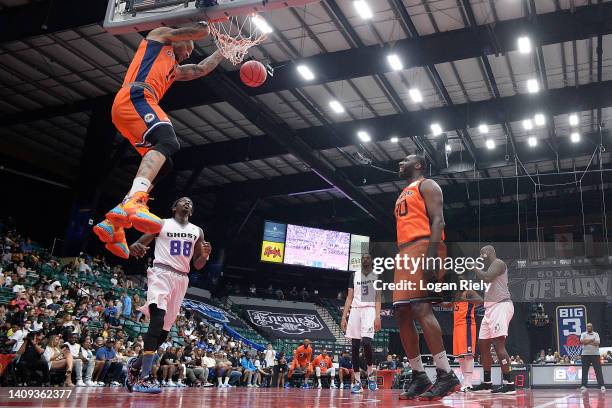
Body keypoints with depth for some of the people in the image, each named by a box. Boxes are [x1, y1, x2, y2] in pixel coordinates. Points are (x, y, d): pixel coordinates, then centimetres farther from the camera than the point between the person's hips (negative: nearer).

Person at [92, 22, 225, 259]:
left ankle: (113, 222, -6)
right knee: (168, 142, -30)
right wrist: (204, 24, 36)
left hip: (125, 108, 9)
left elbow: (200, 69, 43)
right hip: (135, 97, -9)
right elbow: (200, 32, 14)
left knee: (162, 165, 2)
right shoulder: (161, 35, 21)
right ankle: (133, 202, -52)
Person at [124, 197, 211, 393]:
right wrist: (134, 247, -21)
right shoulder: (161, 224, 7)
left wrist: (205, 255, -6)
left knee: (165, 329, 6)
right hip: (161, 273, -6)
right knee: (157, 319, -24)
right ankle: (143, 378, -27)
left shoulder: (197, 231, 17)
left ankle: (136, 364, 26)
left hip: (181, 279, 6)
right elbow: (139, 244, 4)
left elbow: (198, 265, 18)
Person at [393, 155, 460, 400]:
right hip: (404, 253, 9)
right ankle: (419, 376, 8)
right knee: (402, 314, 3)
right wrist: (399, 258, 21)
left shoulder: (426, 185, 4)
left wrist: (431, 254, -24)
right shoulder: (403, 195, 30)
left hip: (423, 248, -9)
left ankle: (446, 375, -20)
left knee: (420, 307, -21)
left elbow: (437, 219, -10)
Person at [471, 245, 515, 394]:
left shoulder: (498, 263, -4)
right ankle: (486, 383, 16)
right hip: (491, 308, 10)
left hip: (501, 305, -10)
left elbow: (487, 278, -20)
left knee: (498, 343, -18)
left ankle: (509, 383, -19)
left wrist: (474, 267, -8)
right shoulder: (490, 268, 25)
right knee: (482, 344, 9)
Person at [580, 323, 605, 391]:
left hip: (595, 354, -1)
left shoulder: (596, 334, 5)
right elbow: (582, 341, -11)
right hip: (585, 354, 1)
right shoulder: (583, 334, 8)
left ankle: (602, 385, 1)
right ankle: (584, 385, 5)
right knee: (584, 370, 1)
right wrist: (592, 340, -12)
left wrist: (587, 341, -13)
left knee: (598, 370, -2)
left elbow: (597, 343, -11)